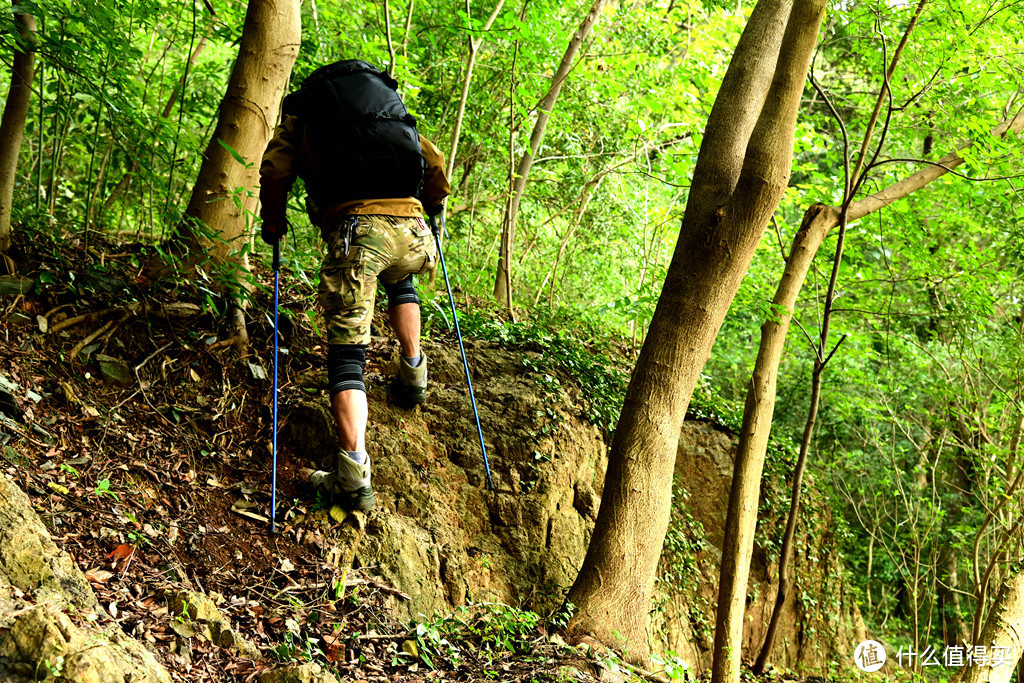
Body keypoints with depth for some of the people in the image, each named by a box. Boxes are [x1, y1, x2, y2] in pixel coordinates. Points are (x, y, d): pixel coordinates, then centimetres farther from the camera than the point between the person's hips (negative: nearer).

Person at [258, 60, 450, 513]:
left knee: (346, 355, -4)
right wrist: (431, 208, 37)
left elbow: (274, 173, 6)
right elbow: (432, 160, 22)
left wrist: (273, 225, 21)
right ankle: (413, 375, 40)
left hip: (353, 231, -3)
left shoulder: (297, 123, 22)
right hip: (409, 227, 4)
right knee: (400, 282, 40)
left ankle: (354, 477, -16)